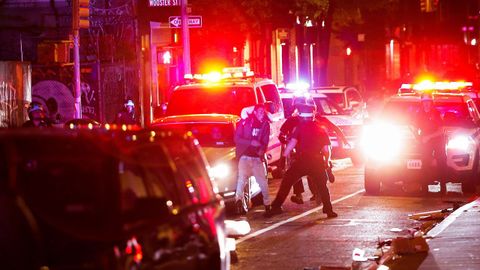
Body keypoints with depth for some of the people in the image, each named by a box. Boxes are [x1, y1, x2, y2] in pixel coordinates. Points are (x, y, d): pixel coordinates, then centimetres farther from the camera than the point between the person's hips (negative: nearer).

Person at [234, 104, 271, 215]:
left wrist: (262, 150, -12)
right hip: (245, 156, -3)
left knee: (263, 181, 5)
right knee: (242, 177, -12)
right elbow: (237, 138, -6)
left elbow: (265, 141, 9)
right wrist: (251, 142, -19)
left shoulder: (265, 125, 5)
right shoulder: (244, 122, -5)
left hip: (257, 157, 3)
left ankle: (267, 204, 8)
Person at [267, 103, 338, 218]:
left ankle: (276, 207, 0)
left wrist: (283, 156, 0)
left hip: (302, 160, -3)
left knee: (286, 182, 5)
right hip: (318, 161, 3)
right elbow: (327, 150, 11)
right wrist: (326, 162, 24)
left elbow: (292, 143, -6)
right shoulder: (321, 129, 12)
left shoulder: (301, 127, 2)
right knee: (322, 186, 18)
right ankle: (328, 210, 13)